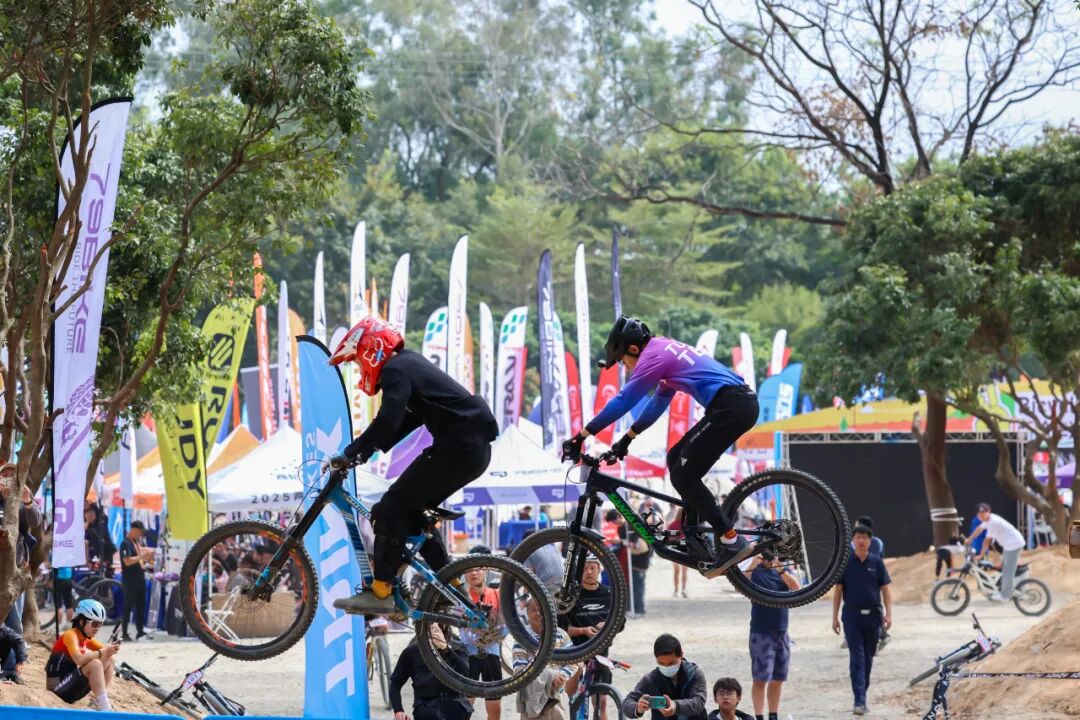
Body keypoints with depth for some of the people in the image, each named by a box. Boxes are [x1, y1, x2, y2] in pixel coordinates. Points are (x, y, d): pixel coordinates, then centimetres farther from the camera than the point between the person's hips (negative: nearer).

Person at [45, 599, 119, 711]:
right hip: (59, 688, -9)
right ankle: (104, 709, -31)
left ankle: (98, 701, 2)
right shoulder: (70, 635, -17)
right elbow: (79, 659, -34)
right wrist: (101, 653, -27)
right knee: (95, 664, -28)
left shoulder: (86, 638, 11)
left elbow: (104, 649, 6)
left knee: (108, 660, 8)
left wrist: (112, 649, -17)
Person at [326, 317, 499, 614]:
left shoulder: (397, 369, -9)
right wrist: (363, 451, 20)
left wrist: (351, 454, -17)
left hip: (459, 448, -10)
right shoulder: (411, 364, 23)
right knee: (411, 510, 19)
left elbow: (388, 421, -22)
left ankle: (380, 592, -9)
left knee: (392, 508, -7)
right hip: (474, 448, 10)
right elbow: (408, 420, 27)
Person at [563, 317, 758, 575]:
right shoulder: (666, 351, 24)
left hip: (730, 407, -10)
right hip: (743, 402, 10)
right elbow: (658, 403, 33)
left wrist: (580, 437, -2)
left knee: (683, 476, -4)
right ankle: (694, 536, 16)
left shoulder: (652, 357, -5)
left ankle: (732, 542, -9)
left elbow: (622, 402, -6)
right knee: (677, 460, 17)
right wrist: (626, 439, 34)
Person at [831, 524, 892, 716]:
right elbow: (838, 590, 4)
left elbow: (885, 589, 4)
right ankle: (859, 700, -12)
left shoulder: (876, 562, 3)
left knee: (868, 658, 10)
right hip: (852, 614, -2)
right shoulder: (845, 562, 1)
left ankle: (863, 694, 22)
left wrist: (889, 614, -5)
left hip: (873, 615, 2)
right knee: (856, 658, -7)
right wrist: (835, 617, 2)